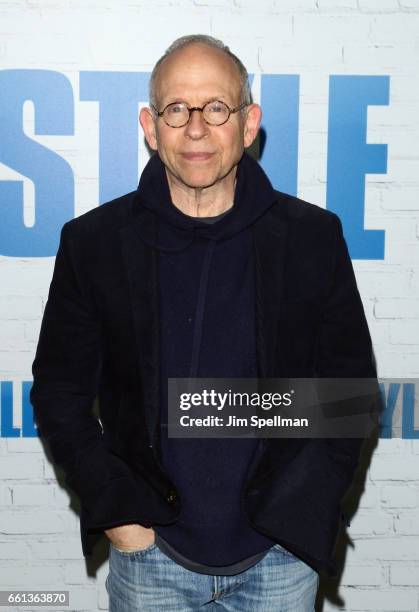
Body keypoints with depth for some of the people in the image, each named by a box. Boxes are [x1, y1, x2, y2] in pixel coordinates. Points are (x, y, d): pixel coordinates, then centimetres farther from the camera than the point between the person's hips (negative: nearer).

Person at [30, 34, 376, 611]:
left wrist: (299, 515, -6)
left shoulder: (313, 237, -5)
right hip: (150, 552, 0)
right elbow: (59, 392, 1)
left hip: (282, 556, 0)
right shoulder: (93, 241, -5)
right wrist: (114, 510, -7)